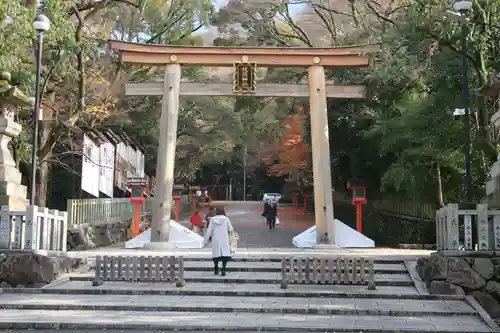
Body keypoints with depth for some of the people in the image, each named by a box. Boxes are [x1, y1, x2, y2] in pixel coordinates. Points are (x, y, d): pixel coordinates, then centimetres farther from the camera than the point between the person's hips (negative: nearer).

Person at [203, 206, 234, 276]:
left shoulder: (212, 219, 0)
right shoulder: (226, 219, -3)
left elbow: (209, 231, 0)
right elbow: (231, 230, 0)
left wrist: (205, 241, 5)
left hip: (215, 240, 2)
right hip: (224, 240, -2)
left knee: (216, 254, 13)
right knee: (225, 254, -2)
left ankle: (216, 268, 18)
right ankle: (223, 269, -13)